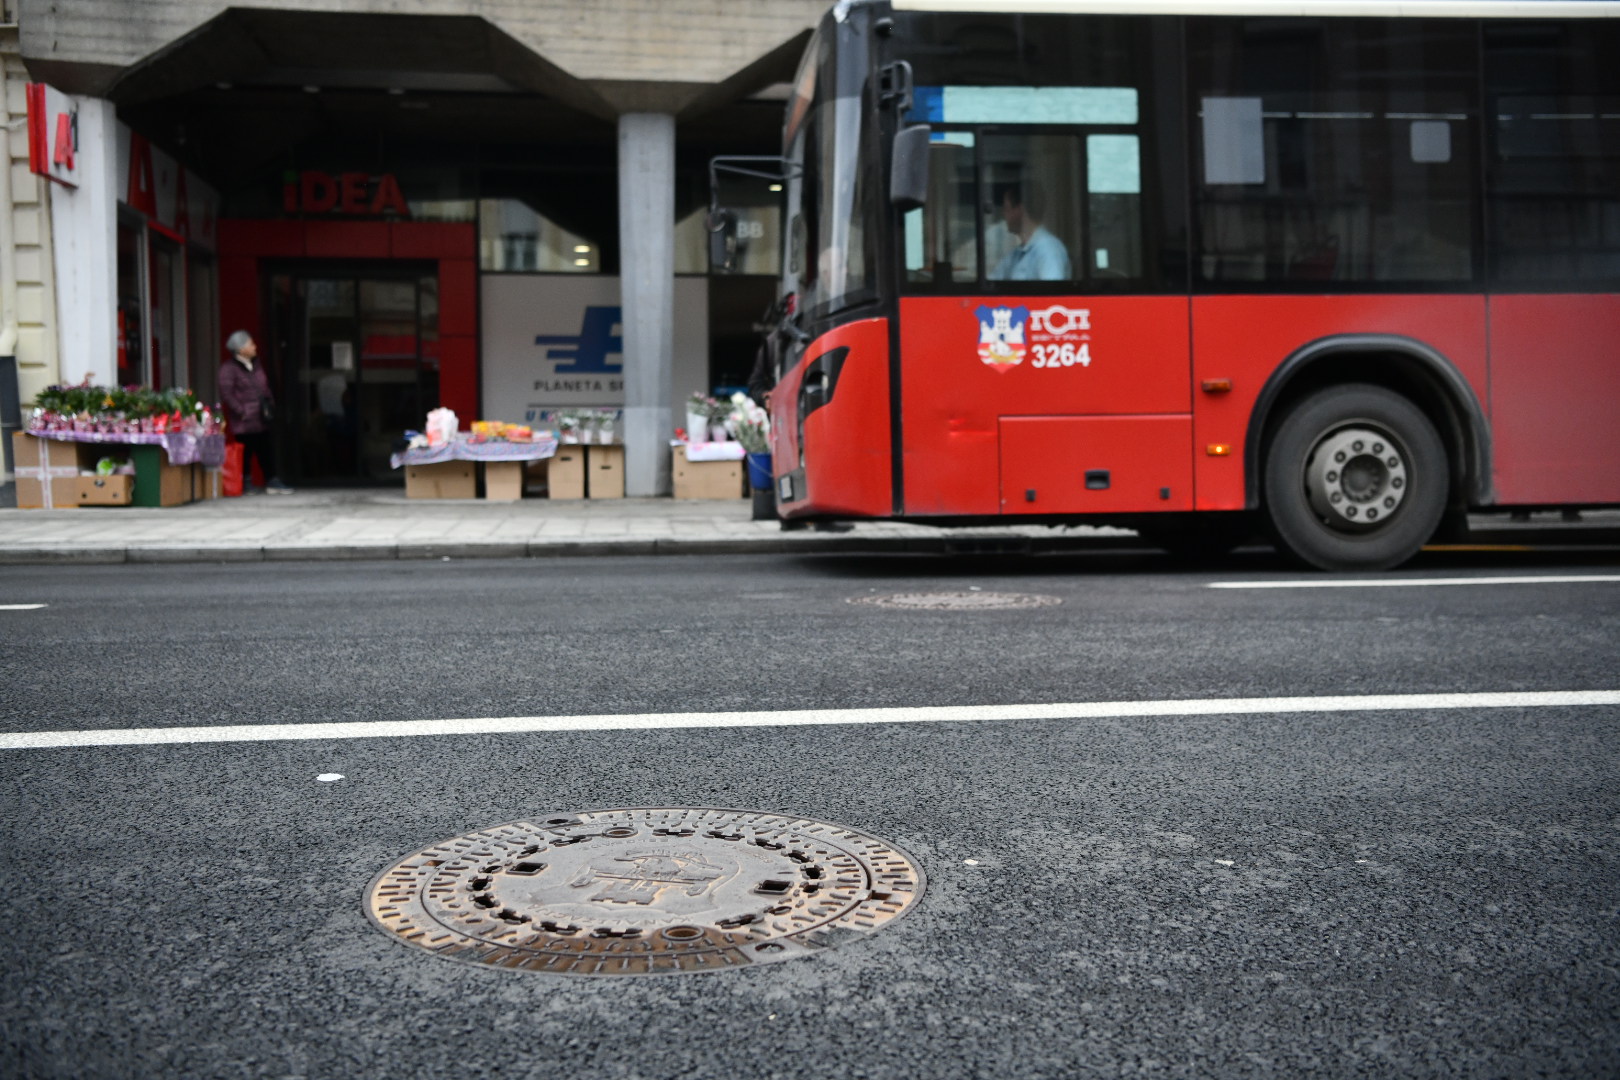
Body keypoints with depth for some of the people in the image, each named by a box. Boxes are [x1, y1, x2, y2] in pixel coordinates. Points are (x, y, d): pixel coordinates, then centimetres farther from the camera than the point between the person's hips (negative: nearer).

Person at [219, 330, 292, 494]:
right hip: (245, 423, -7)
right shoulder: (228, 368, -11)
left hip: (262, 419, 7)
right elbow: (226, 394, -17)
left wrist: (270, 405, 12)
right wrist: (241, 411, -17)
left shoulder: (256, 365, 14)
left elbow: (265, 387, 22)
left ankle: (272, 482, 10)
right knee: (246, 453, 0)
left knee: (267, 451, 6)